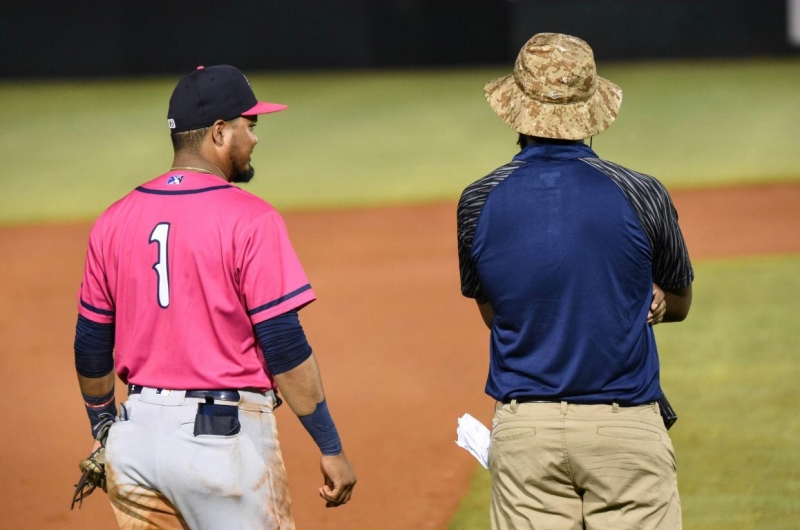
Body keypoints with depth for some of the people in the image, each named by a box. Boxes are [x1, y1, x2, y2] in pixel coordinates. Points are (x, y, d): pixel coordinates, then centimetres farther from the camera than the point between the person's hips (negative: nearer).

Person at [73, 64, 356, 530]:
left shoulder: (115, 221, 7)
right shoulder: (250, 220, -11)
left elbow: (91, 347, 13)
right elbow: (285, 347, -13)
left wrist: (103, 431, 28)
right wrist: (331, 448, -8)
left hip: (135, 438, 6)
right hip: (224, 436, -6)